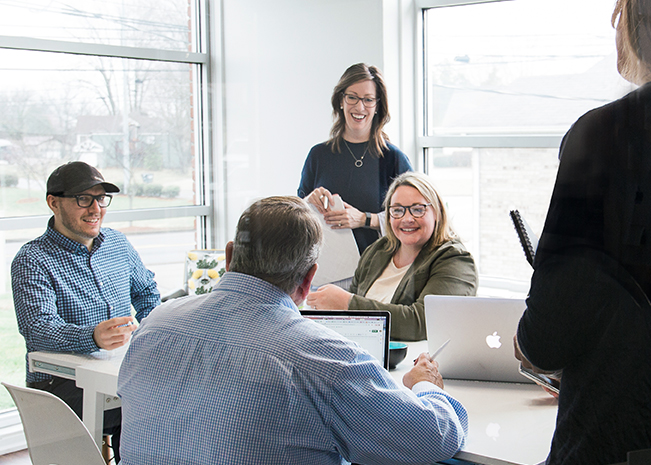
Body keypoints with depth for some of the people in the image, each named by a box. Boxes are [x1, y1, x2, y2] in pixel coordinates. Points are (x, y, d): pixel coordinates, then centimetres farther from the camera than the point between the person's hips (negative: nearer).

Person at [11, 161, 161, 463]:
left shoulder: (117, 243, 13)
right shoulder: (32, 261, -6)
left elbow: (147, 292, 29)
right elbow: (38, 327, -20)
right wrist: (93, 337, -39)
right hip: (61, 386, -6)